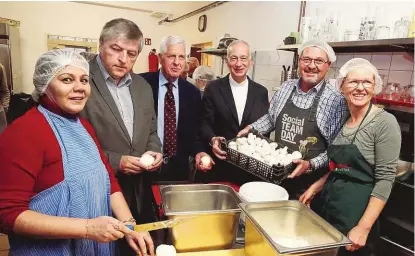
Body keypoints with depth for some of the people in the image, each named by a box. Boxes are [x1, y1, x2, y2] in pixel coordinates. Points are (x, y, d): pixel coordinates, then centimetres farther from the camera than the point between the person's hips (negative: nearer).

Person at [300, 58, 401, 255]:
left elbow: (385, 179, -16)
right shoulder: (342, 121, 8)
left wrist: (363, 228, -19)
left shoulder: (385, 122, -12)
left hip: (356, 210, -6)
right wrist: (315, 187, 9)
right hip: (326, 203, 6)